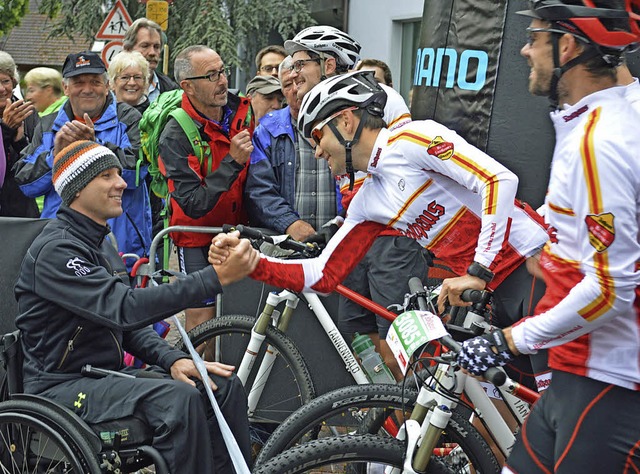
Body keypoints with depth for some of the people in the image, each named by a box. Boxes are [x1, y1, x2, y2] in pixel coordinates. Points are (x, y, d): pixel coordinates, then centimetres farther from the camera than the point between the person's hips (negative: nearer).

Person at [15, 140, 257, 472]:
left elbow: (128, 322, 14)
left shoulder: (100, 244, 15)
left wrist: (173, 359, -6)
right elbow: (125, 308, -29)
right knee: (177, 398, -31)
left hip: (104, 376, 9)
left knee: (224, 386, -7)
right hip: (62, 386, -9)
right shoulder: (56, 248, -17)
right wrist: (217, 277, -33)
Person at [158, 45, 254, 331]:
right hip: (199, 240, -4)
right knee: (202, 319, -3)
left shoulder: (243, 112, -5)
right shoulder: (176, 135, -20)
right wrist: (232, 161, -33)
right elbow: (193, 205, -26)